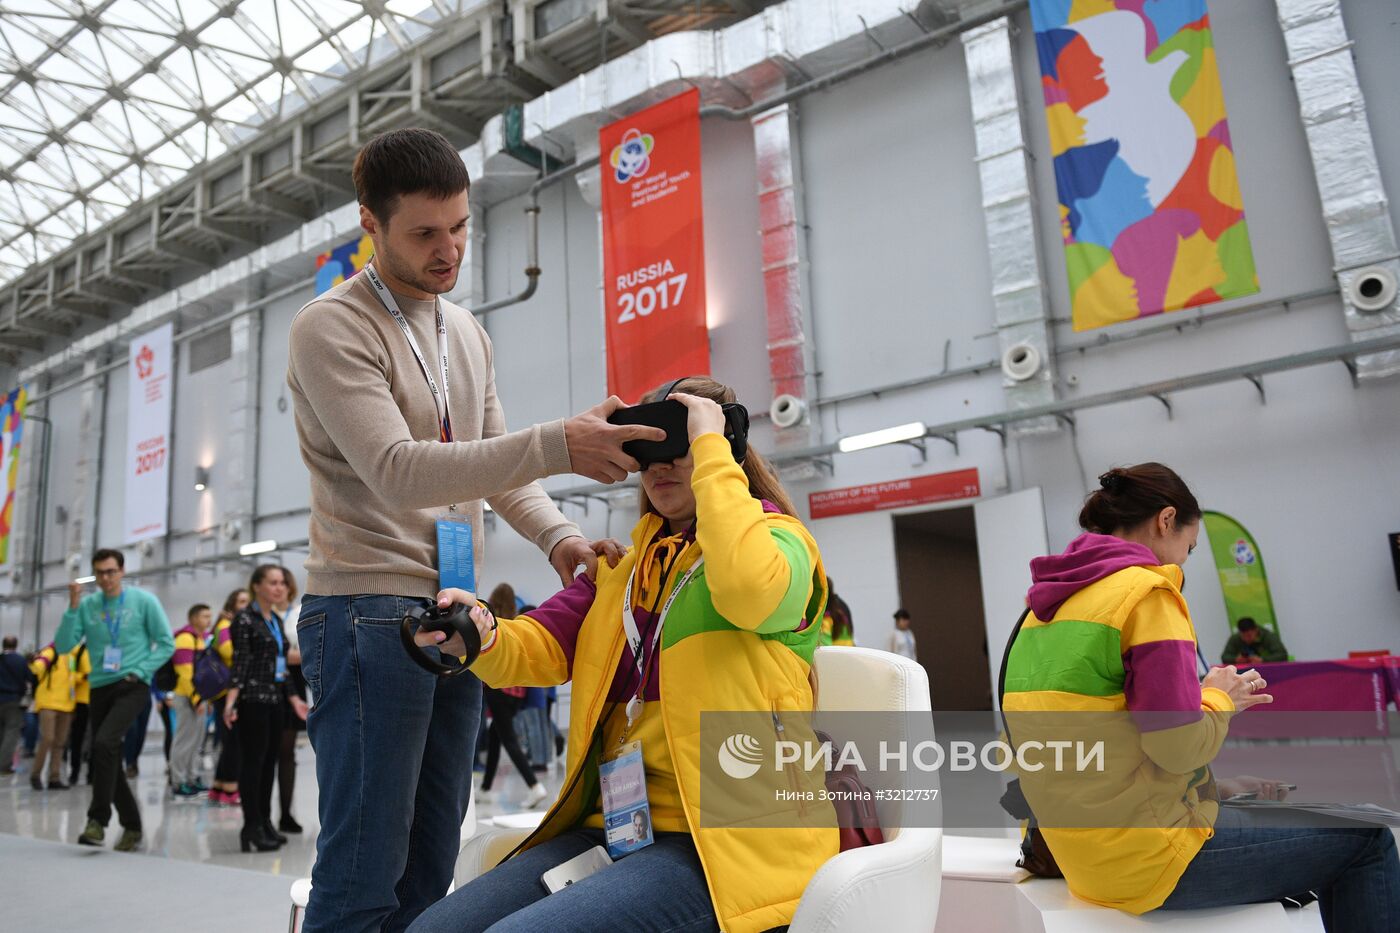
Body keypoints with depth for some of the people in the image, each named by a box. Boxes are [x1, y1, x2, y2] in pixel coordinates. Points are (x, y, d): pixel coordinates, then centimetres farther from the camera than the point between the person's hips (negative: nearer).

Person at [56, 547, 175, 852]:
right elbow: (63, 646, -4)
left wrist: (139, 671, -10)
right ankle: (132, 826, 22)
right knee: (109, 760, 8)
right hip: (100, 689, 4)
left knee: (104, 743, -26)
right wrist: (73, 607, -11)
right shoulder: (87, 605, 3)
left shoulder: (144, 601, -3)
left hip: (132, 688, -4)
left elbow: (167, 644, 0)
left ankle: (98, 821, -17)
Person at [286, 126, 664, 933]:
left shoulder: (469, 334, 15)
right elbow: (398, 472, -21)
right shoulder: (331, 329, -7)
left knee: (431, 867, 13)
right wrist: (559, 446, -30)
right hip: (368, 614, -7)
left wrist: (558, 536, -5)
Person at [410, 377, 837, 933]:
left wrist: (711, 448, -16)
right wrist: (481, 636, -15)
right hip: (611, 823, 7)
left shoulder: (777, 538, -1)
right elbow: (537, 649, 8)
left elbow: (748, 588, -27)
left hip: (724, 840, -6)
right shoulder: (621, 565, 20)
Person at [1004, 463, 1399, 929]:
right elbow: (1178, 746, -19)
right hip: (1149, 857, -9)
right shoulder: (1146, 590, -14)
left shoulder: (1047, 608, 11)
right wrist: (1220, 699, 1)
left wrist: (1216, 784, 16)